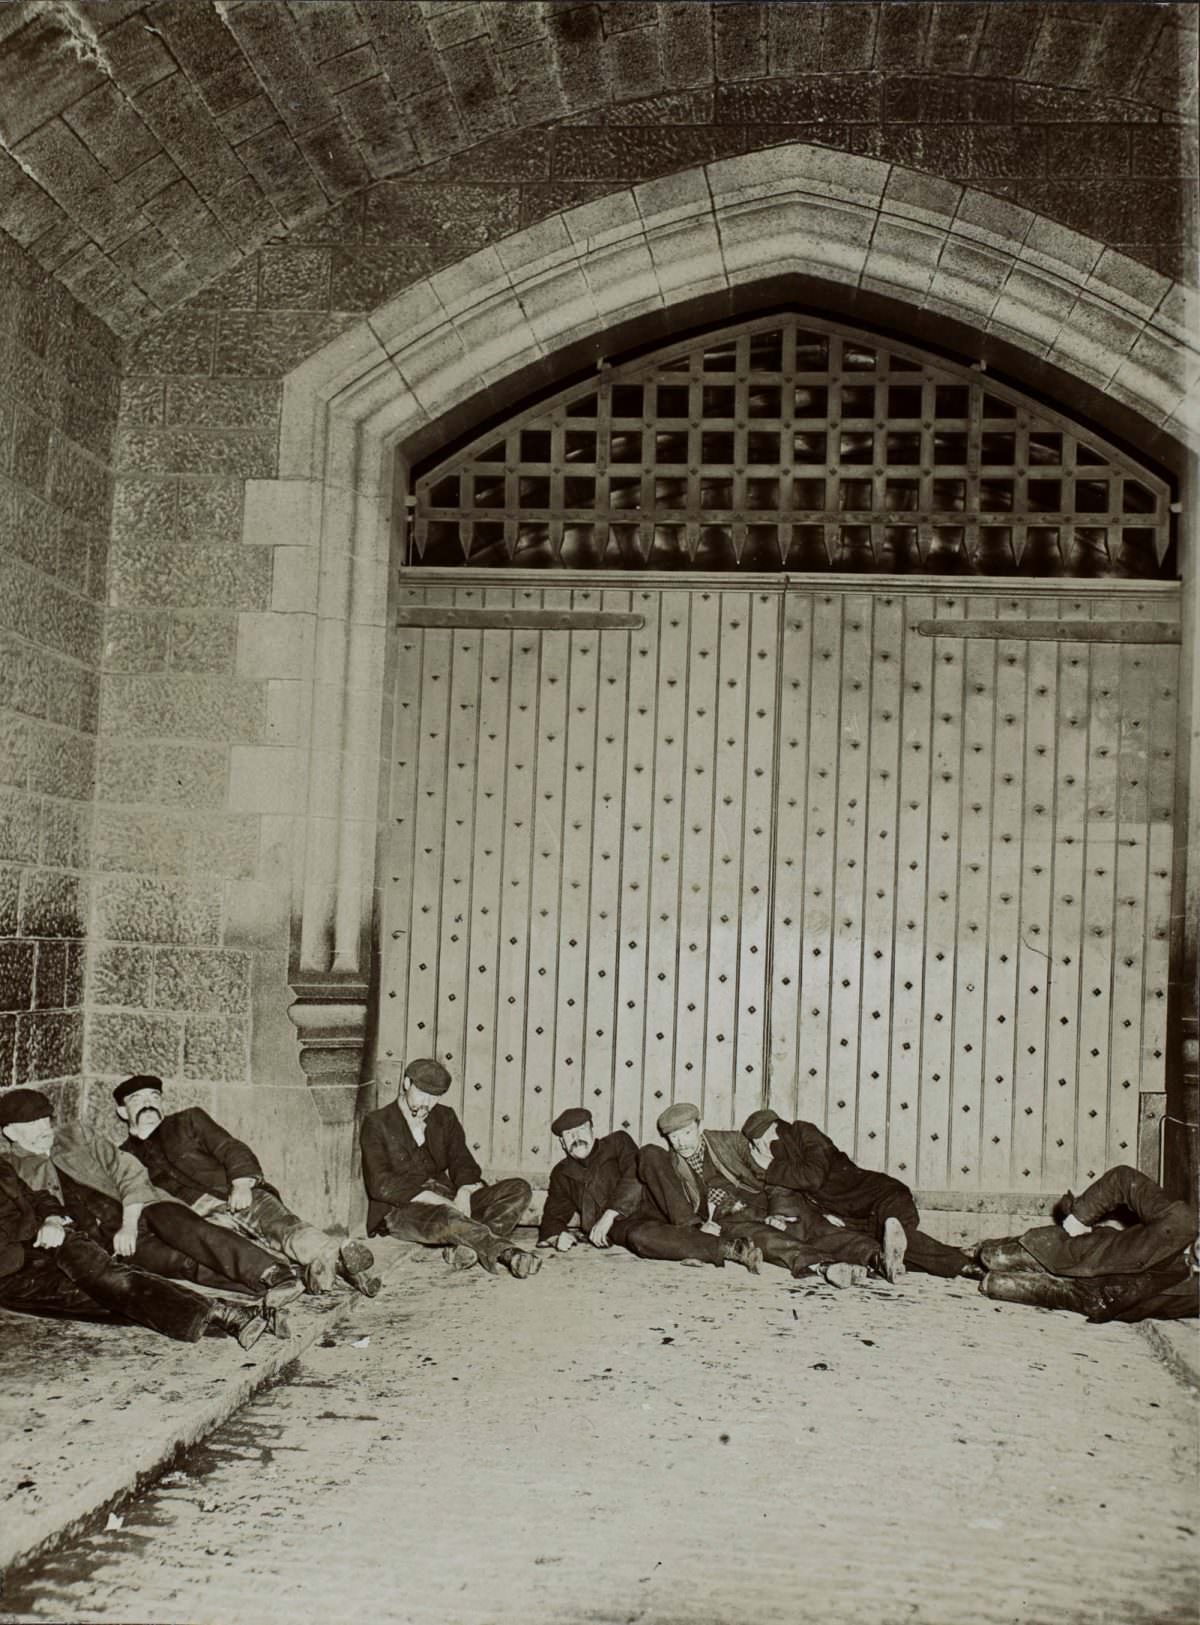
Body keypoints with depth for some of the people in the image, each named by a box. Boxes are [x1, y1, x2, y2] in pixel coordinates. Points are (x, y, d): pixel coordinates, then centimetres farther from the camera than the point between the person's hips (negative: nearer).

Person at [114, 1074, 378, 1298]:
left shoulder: (189, 1120, 25)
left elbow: (232, 1150, 13)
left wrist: (242, 1183, -7)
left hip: (236, 1195, 2)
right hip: (197, 1218, -2)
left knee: (282, 1224, -30)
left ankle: (337, 1255, -57)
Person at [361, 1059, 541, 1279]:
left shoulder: (445, 1117, 17)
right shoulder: (376, 1123, -1)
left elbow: (462, 1162, 9)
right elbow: (381, 1184, -12)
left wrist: (463, 1194, -16)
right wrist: (435, 1199, -23)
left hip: (448, 1200, 6)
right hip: (402, 1209, -6)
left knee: (519, 1189, -14)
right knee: (448, 1218, -41)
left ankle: (465, 1245, -35)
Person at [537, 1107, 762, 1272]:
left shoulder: (617, 1142, 13)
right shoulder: (562, 1174, 23)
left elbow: (635, 1178, -4)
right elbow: (553, 1217, 23)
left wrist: (609, 1215, -16)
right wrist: (557, 1236, -2)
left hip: (643, 1214, -1)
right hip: (617, 1232, 1)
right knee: (638, 1235, -35)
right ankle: (729, 1249, -44)